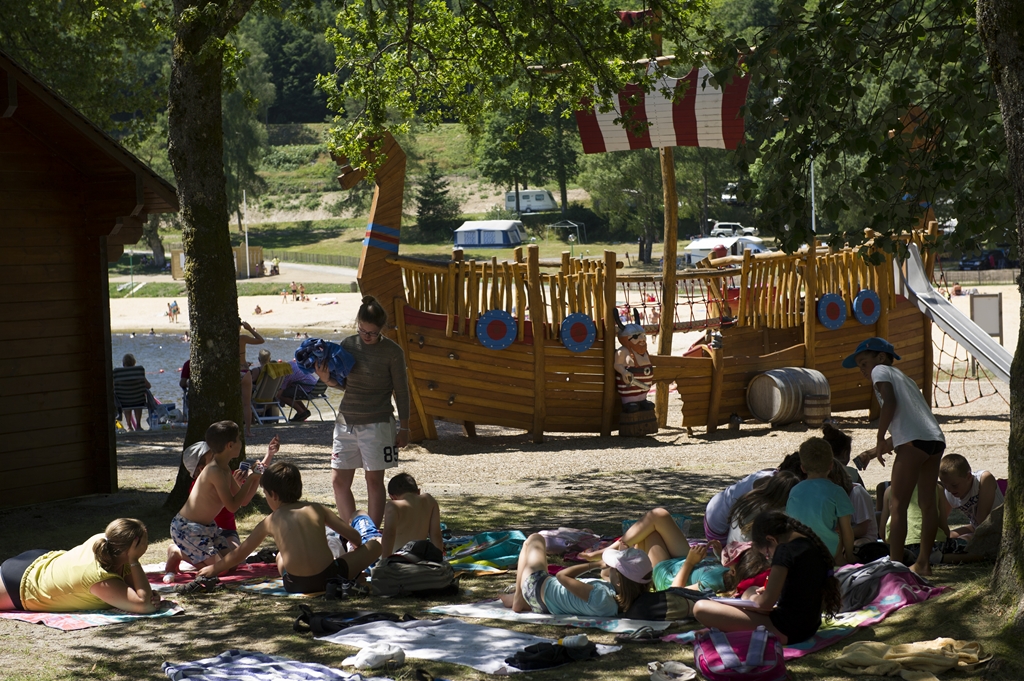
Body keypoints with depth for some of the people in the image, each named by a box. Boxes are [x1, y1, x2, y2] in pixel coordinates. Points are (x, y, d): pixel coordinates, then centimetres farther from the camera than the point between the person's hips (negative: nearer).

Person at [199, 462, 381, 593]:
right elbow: (354, 536, 9)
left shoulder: (270, 522, 11)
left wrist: (214, 569, 40)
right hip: (329, 577, 0)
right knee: (375, 544, 16)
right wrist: (359, 550, 33)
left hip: (296, 585, 0)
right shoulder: (316, 509, 11)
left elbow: (239, 554, 23)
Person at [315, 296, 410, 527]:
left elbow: (401, 391, -2)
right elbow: (344, 382, 13)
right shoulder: (348, 344, 3)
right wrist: (328, 379, -9)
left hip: (377, 423, -4)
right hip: (346, 420, 4)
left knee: (374, 480, 2)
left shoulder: (392, 351, -7)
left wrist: (404, 427, -1)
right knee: (339, 480, 3)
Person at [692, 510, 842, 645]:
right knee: (750, 591, 36)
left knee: (700, 608, -15)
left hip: (785, 631, -10)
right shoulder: (815, 546, 9)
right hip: (810, 627, 10)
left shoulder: (785, 550, -16)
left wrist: (753, 600, 5)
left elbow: (766, 603, -17)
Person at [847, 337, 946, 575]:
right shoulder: (904, 378, 32)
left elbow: (890, 403, -11)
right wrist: (876, 452, 28)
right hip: (936, 439, 9)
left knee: (898, 504, -6)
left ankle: (894, 564, -9)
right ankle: (923, 562, 18)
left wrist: (880, 439, -3)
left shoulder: (881, 370, 9)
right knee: (927, 502, 14)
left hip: (915, 440, -9)